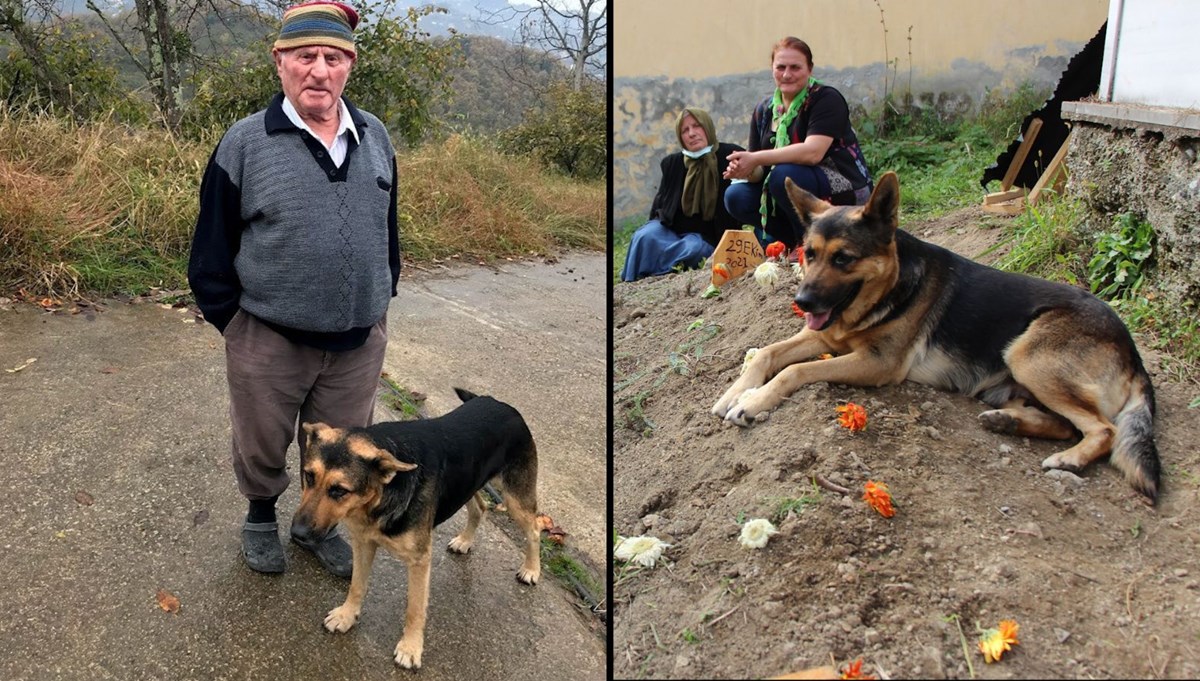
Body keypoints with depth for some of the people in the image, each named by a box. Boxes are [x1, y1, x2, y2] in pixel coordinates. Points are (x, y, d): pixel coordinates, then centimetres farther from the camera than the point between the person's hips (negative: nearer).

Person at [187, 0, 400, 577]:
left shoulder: (374, 136, 2)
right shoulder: (244, 143, -10)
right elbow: (212, 248, -4)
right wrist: (231, 321, -3)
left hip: (359, 340, 3)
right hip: (268, 340, -3)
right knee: (261, 447, 17)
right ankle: (261, 516, 46)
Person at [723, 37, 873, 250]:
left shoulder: (827, 99, -12)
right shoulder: (764, 110, 6)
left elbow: (813, 152, -29)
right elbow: (759, 172, 2)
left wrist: (755, 159, -30)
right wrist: (743, 169, -23)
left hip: (847, 194, -6)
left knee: (784, 174, -32)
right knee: (736, 198, -11)